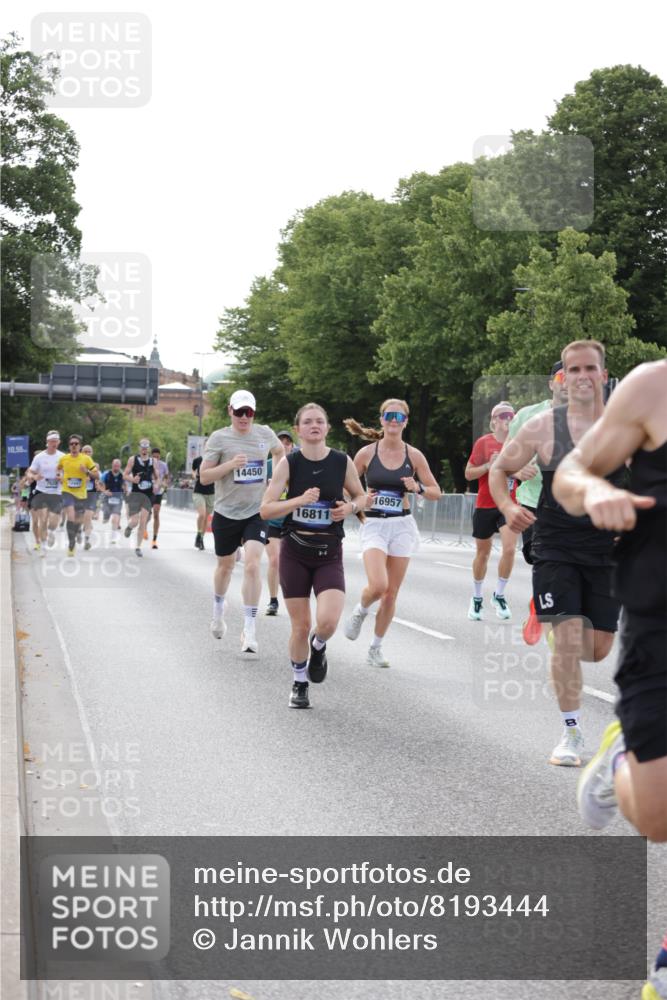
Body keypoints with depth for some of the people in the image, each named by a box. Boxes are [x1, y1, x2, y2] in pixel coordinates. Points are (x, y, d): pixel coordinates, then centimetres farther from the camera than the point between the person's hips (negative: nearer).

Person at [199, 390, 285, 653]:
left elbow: (279, 451, 26)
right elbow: (204, 476, -8)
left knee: (252, 564, -16)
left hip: (257, 512, 0)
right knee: (225, 565, 16)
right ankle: (218, 609, 45)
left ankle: (249, 629, -12)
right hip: (226, 513, 0)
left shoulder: (265, 433, 2)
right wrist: (230, 464, -22)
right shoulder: (219, 438, -6)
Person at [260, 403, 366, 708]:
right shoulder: (289, 463, -6)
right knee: (300, 626, 3)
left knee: (328, 620, -19)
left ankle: (318, 647, 18)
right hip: (294, 552, 0)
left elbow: (360, 496, 14)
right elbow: (265, 509, -9)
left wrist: (351, 506, -8)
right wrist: (300, 500, -23)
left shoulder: (342, 461, -2)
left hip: (329, 553, 0)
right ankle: (299, 684, 27)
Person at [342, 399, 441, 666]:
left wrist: (418, 488, -13)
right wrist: (360, 501, -12)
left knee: (391, 593, 5)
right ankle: (360, 611, 13)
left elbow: (436, 492, 7)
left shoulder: (413, 455, 1)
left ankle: (375, 648, 21)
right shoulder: (366, 453, -2)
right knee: (378, 586, -22)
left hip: (402, 526, 2)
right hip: (374, 525, -2)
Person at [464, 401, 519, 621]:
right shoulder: (484, 442, -4)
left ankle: (499, 595, 3)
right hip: (485, 505, -1)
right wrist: (489, 465, -17)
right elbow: (468, 473, -2)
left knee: (509, 548, -16)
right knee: (483, 553, 10)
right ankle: (477, 599, 28)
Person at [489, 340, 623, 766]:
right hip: (556, 548, -2)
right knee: (568, 637, -11)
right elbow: (499, 469, 7)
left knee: (598, 648, 6)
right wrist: (507, 507, -11)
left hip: (607, 550, 2)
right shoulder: (544, 427, -4)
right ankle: (572, 733, 2)